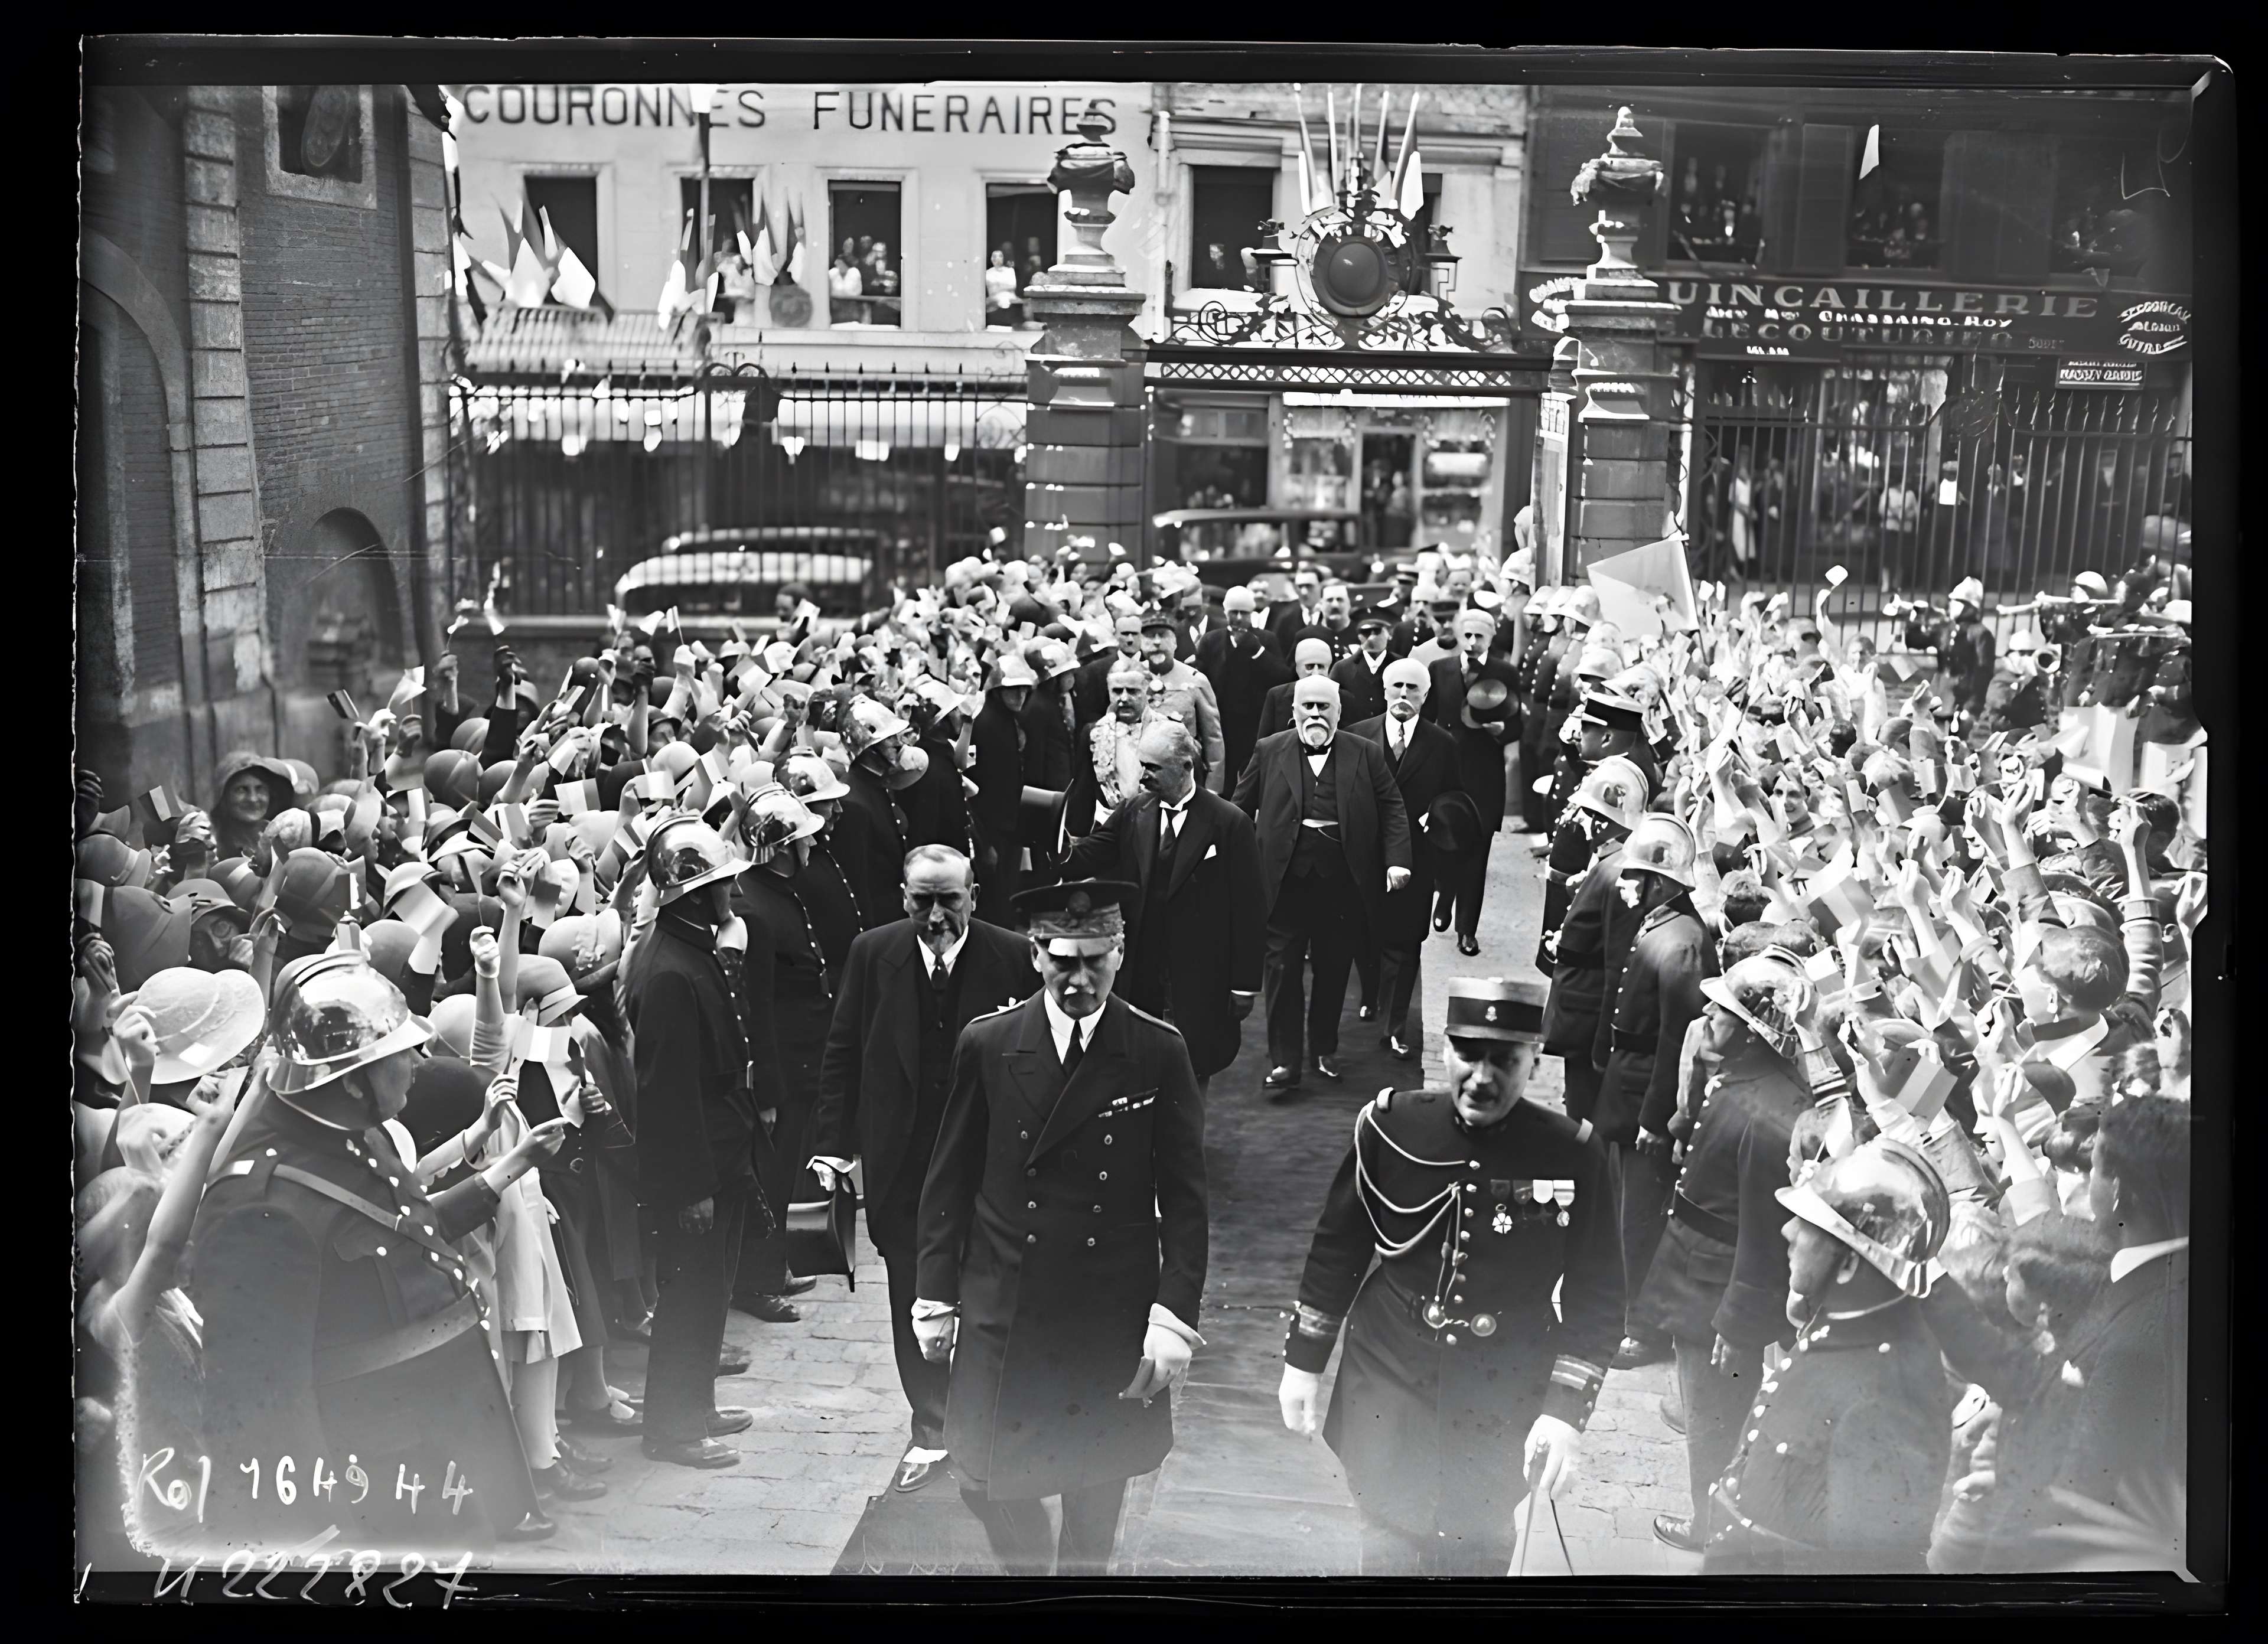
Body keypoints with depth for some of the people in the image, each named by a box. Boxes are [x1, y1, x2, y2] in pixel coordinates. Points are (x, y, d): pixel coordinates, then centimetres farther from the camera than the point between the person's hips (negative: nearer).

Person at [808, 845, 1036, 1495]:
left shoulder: (1013, 958, -11)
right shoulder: (873, 954, -4)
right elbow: (842, 1053, 1)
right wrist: (833, 1144, -4)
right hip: (902, 1162, 2)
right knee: (913, 1302, 13)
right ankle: (929, 1430, 29)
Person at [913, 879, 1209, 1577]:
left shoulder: (1159, 1052, -7)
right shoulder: (986, 1044, -5)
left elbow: (1183, 1197, -4)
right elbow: (950, 1181, 3)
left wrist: (1176, 1314, -9)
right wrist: (936, 1296, 4)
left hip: (1112, 1322, -1)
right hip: (1002, 1313, 1)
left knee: (1097, 1489, 14)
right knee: (987, 1482, 7)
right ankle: (1029, 1565, 37)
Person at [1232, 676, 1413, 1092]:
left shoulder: (1366, 754, 5)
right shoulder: (1269, 752, 4)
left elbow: (1392, 809, 4)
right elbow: (1241, 809, 7)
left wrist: (1396, 861, -8)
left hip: (1341, 881, 1)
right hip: (1285, 881, -1)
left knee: (1334, 968, 10)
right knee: (1282, 968, -1)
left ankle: (1325, 1049, 28)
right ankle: (1284, 1061, 5)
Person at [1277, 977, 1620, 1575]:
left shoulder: (1572, 1156, -13)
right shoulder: (1389, 1126, -10)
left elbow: (1596, 1296, -6)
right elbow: (1336, 1248, 2)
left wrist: (1567, 1411, -13)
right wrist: (1303, 1361, 5)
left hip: (1502, 1411, 0)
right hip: (1389, 1389, 1)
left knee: (1475, 1554, 15)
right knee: (1390, 1552, 11)